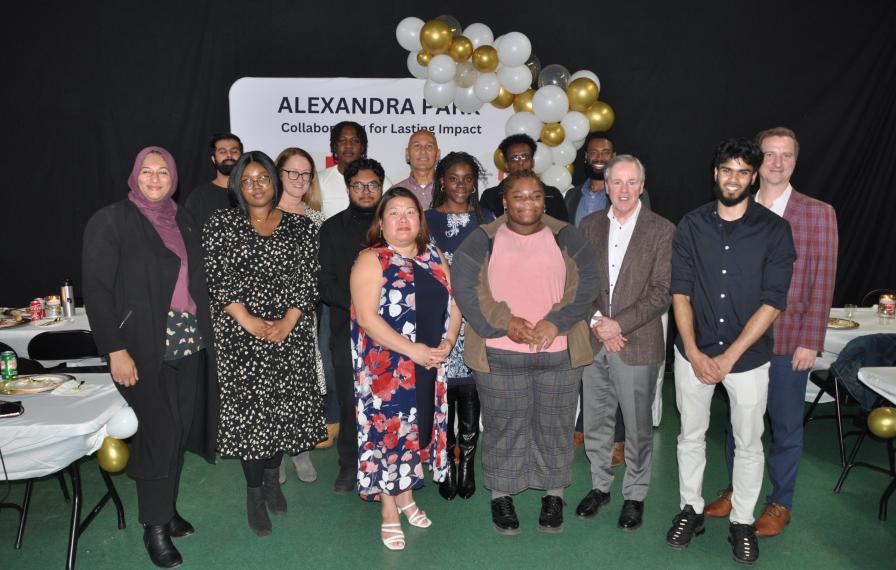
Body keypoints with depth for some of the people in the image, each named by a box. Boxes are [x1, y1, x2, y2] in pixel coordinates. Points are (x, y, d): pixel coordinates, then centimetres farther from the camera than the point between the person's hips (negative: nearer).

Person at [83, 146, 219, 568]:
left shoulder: (184, 222, 12)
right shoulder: (111, 221, -4)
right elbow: (96, 290, -9)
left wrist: (202, 334, 9)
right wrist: (116, 350, -15)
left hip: (188, 344, 5)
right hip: (144, 349, -5)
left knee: (179, 430, 10)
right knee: (158, 432, -2)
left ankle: (167, 508, 28)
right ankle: (154, 527, 16)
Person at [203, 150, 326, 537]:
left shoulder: (300, 226, 6)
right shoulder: (222, 223, 4)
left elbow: (309, 277, 1)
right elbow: (214, 276, -3)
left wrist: (289, 321, -11)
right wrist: (246, 319, -12)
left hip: (290, 331, 1)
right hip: (239, 333, -1)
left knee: (285, 403, 6)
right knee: (247, 404, 0)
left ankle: (272, 476, 29)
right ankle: (254, 491, 16)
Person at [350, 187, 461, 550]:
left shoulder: (433, 257, 9)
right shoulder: (371, 261, -8)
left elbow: (452, 305, 9)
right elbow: (367, 317, -18)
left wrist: (447, 342, -9)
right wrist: (413, 350, -21)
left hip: (430, 365, 5)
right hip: (387, 366, -5)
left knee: (417, 430, 15)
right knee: (388, 432, 3)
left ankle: (406, 497, 35)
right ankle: (389, 513, 19)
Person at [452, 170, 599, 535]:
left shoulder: (565, 237, 5)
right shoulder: (483, 241, 2)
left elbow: (586, 283, -1)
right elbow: (465, 287, -6)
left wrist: (555, 321, -14)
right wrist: (506, 323, -14)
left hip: (558, 353, 1)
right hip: (500, 354, -1)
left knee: (555, 425, 11)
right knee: (504, 426, 7)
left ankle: (554, 494, 30)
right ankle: (501, 494, 26)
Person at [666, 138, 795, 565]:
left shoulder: (774, 230, -7)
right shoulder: (692, 225, -1)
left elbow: (772, 302, -11)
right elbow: (680, 292, -3)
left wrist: (728, 357, -15)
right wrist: (694, 353, -11)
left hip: (747, 357, -1)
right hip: (693, 354, 2)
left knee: (749, 444, 11)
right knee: (691, 435, 14)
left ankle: (742, 521, 30)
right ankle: (691, 509, 33)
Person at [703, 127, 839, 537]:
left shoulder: (817, 214, -3)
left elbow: (822, 282, -5)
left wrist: (810, 342, -10)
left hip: (788, 341, -2)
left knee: (786, 426, 10)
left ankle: (780, 503, 28)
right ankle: (736, 491, 33)